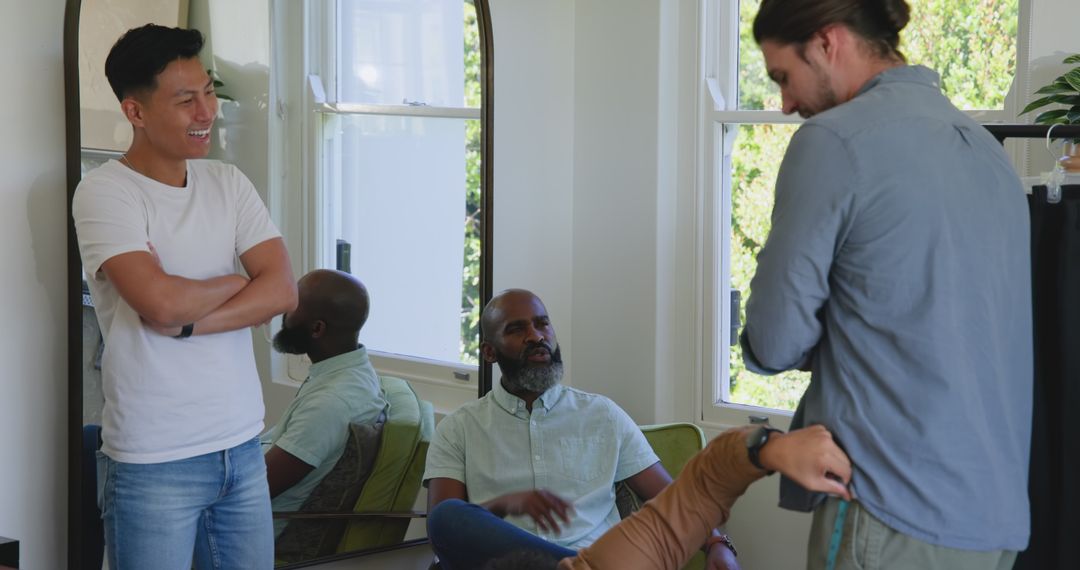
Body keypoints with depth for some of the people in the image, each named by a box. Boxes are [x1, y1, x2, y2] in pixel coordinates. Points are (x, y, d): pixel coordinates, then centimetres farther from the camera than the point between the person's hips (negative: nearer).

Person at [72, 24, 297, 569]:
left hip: (242, 445, 5)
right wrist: (239, 283, -4)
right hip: (153, 462, -5)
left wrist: (186, 323, -14)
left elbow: (283, 291, -2)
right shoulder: (105, 192, -9)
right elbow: (160, 300, -22)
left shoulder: (228, 183, 8)